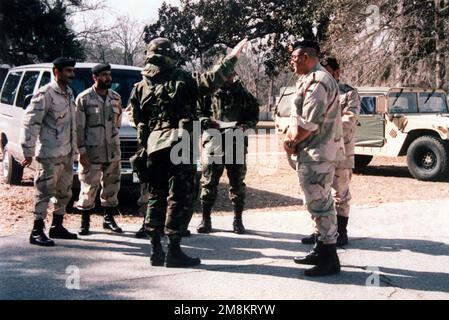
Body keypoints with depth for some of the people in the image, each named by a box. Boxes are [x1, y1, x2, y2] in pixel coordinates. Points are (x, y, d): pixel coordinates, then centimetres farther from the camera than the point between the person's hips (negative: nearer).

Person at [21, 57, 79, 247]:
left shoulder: (69, 93, 13)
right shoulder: (45, 94, -12)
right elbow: (30, 122, -15)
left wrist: (74, 148, 18)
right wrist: (28, 151, -17)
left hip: (67, 153, 9)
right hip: (49, 154, -8)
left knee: (64, 192, 15)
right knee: (45, 192, -5)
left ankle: (57, 227, 27)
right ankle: (37, 232, 2)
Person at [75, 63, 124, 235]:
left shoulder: (116, 97, 10)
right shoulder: (84, 98, -4)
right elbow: (79, 126, -6)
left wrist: (112, 138, 12)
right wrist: (82, 150, -12)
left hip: (113, 151, 5)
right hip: (91, 151, -5)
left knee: (112, 185, 10)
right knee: (89, 187, -3)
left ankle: (109, 219, 22)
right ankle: (85, 221, 10)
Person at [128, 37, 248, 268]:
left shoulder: (141, 87, 10)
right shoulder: (181, 79, -4)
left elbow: (137, 120, 12)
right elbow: (211, 81, -9)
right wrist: (232, 57, 0)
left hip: (153, 146, 5)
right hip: (178, 145, -5)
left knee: (156, 196, 12)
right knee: (177, 197, -3)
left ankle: (156, 250, 15)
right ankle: (174, 252, -3)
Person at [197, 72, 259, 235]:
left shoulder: (244, 95, 9)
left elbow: (254, 116, 10)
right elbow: (198, 113, 8)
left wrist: (245, 125, -10)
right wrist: (207, 121, -12)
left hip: (237, 144, 1)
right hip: (213, 143, -1)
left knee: (237, 183, 6)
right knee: (209, 182, 1)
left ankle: (238, 220, 17)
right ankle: (206, 219, 11)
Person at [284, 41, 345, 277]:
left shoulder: (317, 81, -18)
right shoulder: (309, 80, 17)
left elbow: (309, 123, -23)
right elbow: (298, 115, 19)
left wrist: (292, 143, -9)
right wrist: (291, 136, 3)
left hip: (318, 153, -11)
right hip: (316, 152, 11)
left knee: (319, 204, -7)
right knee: (319, 202, 17)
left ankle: (329, 259, -1)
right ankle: (321, 251, 28)